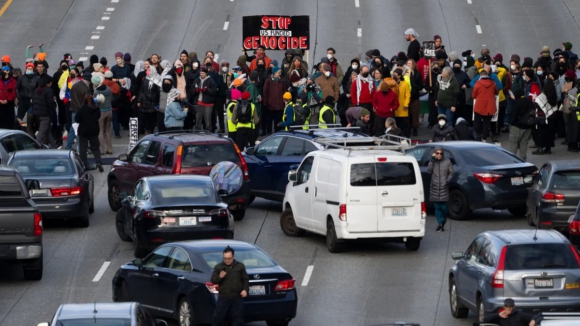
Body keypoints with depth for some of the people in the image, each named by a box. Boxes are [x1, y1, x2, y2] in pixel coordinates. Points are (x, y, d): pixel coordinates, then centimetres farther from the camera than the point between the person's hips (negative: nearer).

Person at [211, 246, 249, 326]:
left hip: (237, 298, 0)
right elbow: (213, 280, 3)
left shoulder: (240, 266, 6)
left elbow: (245, 279, 10)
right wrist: (219, 277, -18)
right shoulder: (218, 267, 5)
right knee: (218, 319, -1)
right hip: (223, 298, 0)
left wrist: (245, 289, -6)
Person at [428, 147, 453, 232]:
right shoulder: (432, 161, 6)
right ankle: (440, 224, 4)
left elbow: (451, 173, 7)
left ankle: (443, 221, 24)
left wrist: (448, 180, -9)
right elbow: (429, 171, -7)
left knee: (443, 207, -3)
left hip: (444, 187, -1)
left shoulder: (447, 162, 3)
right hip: (434, 187, 1)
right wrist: (432, 160, -12)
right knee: (437, 207, 0)